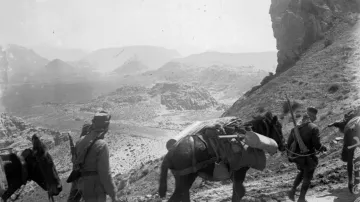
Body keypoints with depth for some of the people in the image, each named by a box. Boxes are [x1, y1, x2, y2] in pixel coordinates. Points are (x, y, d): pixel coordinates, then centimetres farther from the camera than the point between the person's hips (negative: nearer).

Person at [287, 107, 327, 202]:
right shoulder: (314, 128, -17)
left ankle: (292, 191, 19)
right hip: (309, 158, -5)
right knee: (307, 177, 13)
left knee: (302, 172, 30)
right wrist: (323, 148, 1)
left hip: (298, 157, 5)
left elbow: (289, 143, 0)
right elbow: (317, 145, -20)